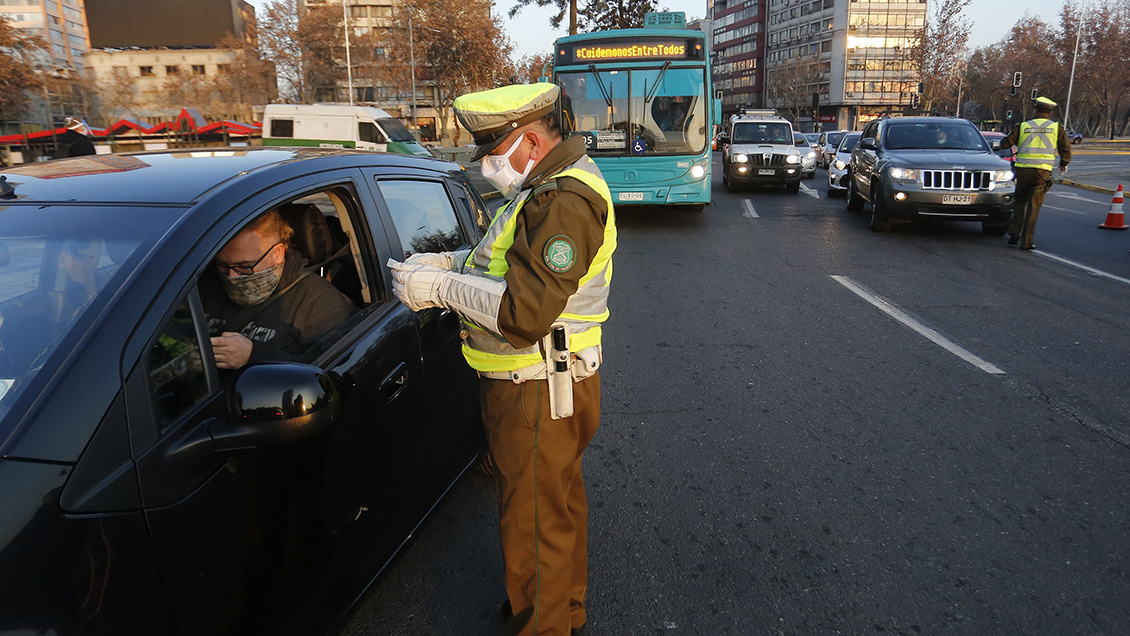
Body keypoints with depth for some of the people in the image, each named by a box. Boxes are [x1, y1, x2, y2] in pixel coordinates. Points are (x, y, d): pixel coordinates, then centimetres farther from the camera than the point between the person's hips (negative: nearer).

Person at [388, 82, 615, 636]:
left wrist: (439, 288, -23)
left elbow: (525, 312, -32)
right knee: (559, 499, 26)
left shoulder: (565, 201, -25)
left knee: (533, 523, 5)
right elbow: (514, 259, 18)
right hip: (543, 383, 11)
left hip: (538, 393, -11)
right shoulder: (550, 185, 10)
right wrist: (448, 262, 3)